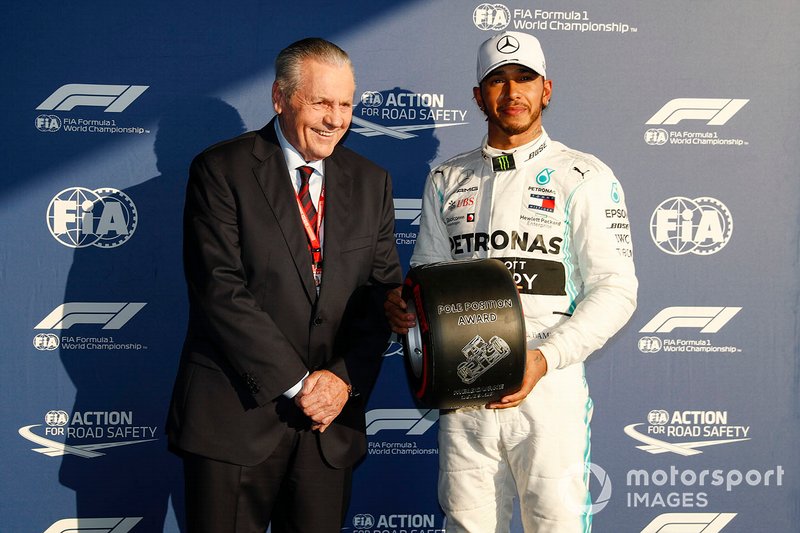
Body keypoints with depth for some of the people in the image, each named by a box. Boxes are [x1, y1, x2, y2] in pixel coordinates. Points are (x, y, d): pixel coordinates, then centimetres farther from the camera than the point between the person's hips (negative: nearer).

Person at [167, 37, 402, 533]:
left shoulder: (371, 183, 9)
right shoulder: (221, 170, -4)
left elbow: (383, 293, 7)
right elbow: (221, 290, -13)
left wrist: (345, 379, -7)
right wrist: (296, 382, -14)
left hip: (330, 420, 4)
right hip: (235, 416, -3)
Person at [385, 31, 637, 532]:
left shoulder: (585, 178, 1)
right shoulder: (447, 180, 13)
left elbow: (615, 289, -5)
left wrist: (544, 358, -18)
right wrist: (402, 306, -7)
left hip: (549, 387, -3)